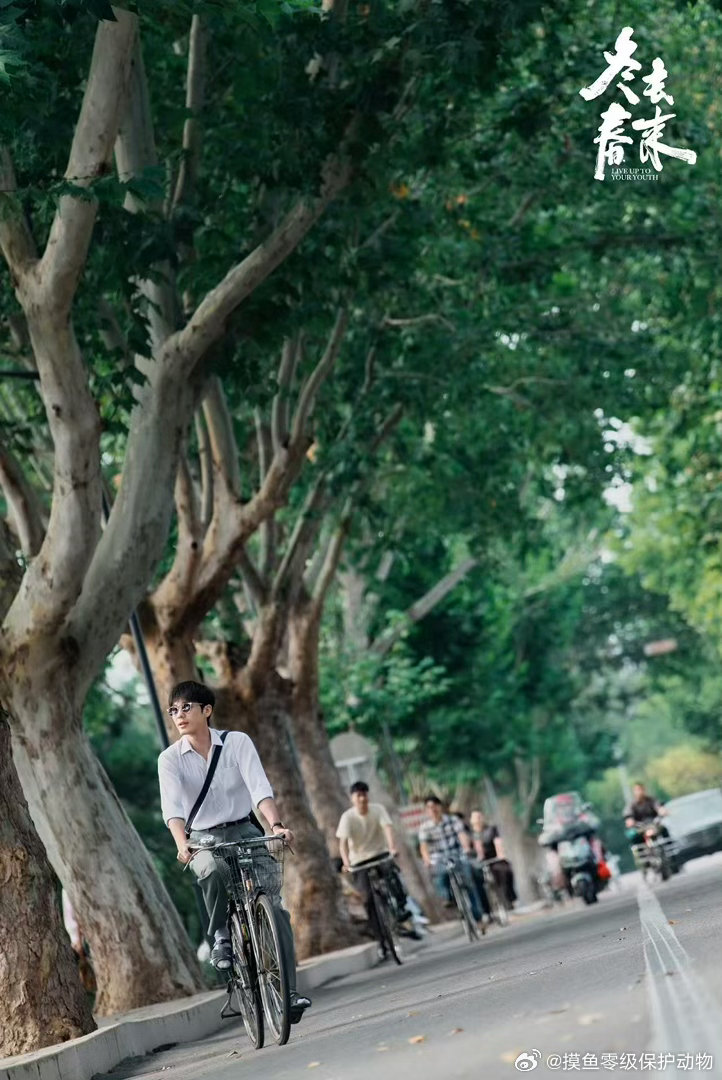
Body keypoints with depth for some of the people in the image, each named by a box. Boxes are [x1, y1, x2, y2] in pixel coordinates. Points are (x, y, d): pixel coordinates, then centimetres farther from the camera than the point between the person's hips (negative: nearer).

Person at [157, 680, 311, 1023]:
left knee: (274, 907, -16)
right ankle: (221, 937, -14)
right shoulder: (170, 759, -3)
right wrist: (182, 844, -37)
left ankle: (289, 993, -11)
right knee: (212, 870, -37)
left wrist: (276, 824, -33)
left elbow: (259, 788, -16)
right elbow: (172, 806, -19)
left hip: (244, 831, 1)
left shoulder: (237, 742, -3)